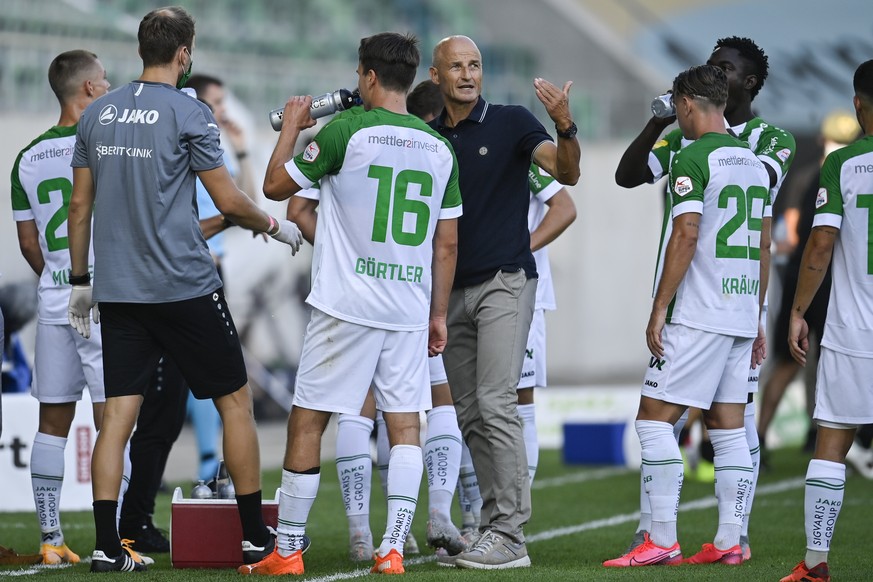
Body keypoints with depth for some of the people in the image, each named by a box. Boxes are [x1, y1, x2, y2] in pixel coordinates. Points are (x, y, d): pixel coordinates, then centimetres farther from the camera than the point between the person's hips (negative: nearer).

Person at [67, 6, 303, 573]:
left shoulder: (98, 113, 9)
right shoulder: (188, 112, -7)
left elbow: (81, 205, 13)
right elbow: (229, 202, -6)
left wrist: (81, 281, 20)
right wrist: (277, 227, 12)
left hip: (118, 290, 5)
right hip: (184, 286, -5)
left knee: (118, 414, 4)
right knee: (236, 401, 7)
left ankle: (107, 546, -3)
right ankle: (256, 537, 11)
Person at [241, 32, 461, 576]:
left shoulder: (347, 131, -8)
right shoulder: (440, 149, 7)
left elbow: (276, 185, 2)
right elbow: (447, 243, 11)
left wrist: (291, 127, 16)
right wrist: (438, 314, 18)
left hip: (347, 306, -4)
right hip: (410, 311, 4)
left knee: (307, 423, 3)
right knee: (405, 425, 7)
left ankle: (287, 551, 6)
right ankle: (393, 549, 0)